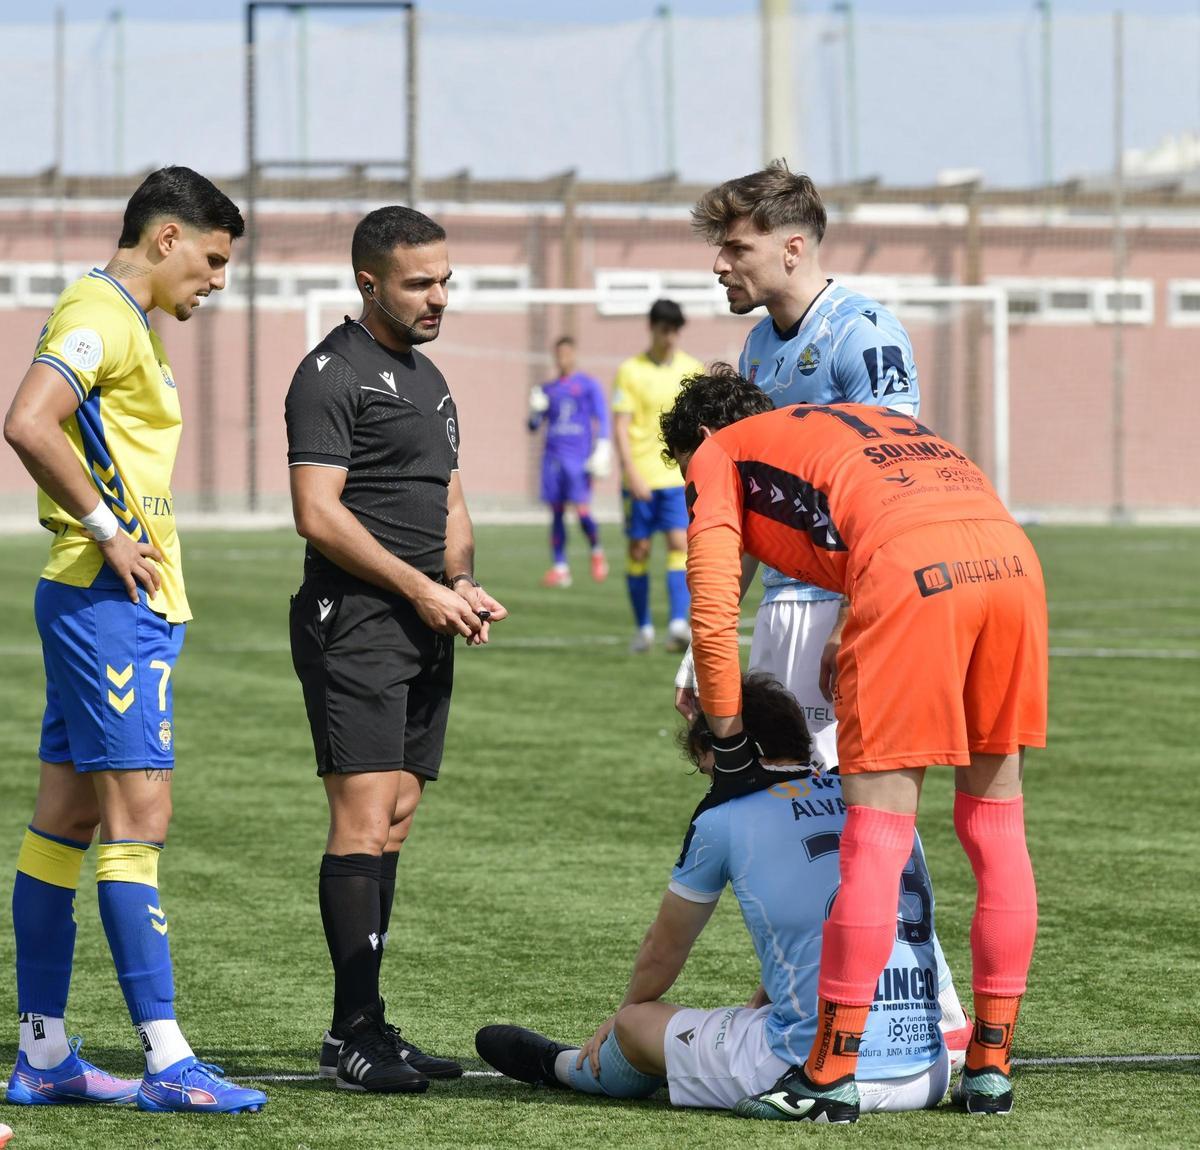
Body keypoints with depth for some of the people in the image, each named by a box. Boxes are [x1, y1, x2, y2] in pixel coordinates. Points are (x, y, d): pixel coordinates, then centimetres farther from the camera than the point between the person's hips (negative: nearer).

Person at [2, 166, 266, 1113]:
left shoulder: (130, 323, 19)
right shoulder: (100, 315, -13)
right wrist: (107, 531, -21)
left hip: (132, 603, 10)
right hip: (109, 600, -10)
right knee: (138, 813, -11)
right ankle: (167, 1060, -13)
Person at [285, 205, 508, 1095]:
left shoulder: (429, 380, 21)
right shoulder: (334, 373, -8)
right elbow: (317, 512, -15)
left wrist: (464, 585, 7)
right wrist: (422, 588, -14)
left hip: (424, 628, 9)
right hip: (355, 622, -9)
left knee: (394, 825, 7)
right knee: (364, 821, -12)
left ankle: (359, 1031, 10)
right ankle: (357, 1034, -12)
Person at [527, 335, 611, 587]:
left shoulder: (589, 385, 4)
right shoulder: (547, 389, 16)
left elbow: (602, 420, 0)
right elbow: (534, 425, 18)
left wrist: (602, 450, -11)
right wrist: (535, 410, -3)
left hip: (578, 459, -4)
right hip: (553, 457, 4)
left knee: (582, 512, -12)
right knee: (556, 513, 3)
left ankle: (597, 552, 14)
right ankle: (559, 568, 6)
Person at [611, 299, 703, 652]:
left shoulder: (692, 369, 8)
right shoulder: (630, 371, -1)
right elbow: (620, 426, -6)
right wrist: (632, 473, -15)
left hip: (679, 476, 1)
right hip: (641, 477, -1)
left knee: (680, 544, -13)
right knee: (639, 548, 4)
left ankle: (678, 623, -20)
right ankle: (643, 627, 17)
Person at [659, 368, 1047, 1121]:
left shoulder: (719, 453, 23)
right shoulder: (867, 419, 40)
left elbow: (713, 612, 13)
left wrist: (727, 734, 24)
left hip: (909, 569, -6)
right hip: (1012, 554, 6)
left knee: (877, 836, -2)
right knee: (996, 824, 13)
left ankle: (832, 1074, 3)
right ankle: (992, 1065, 18)